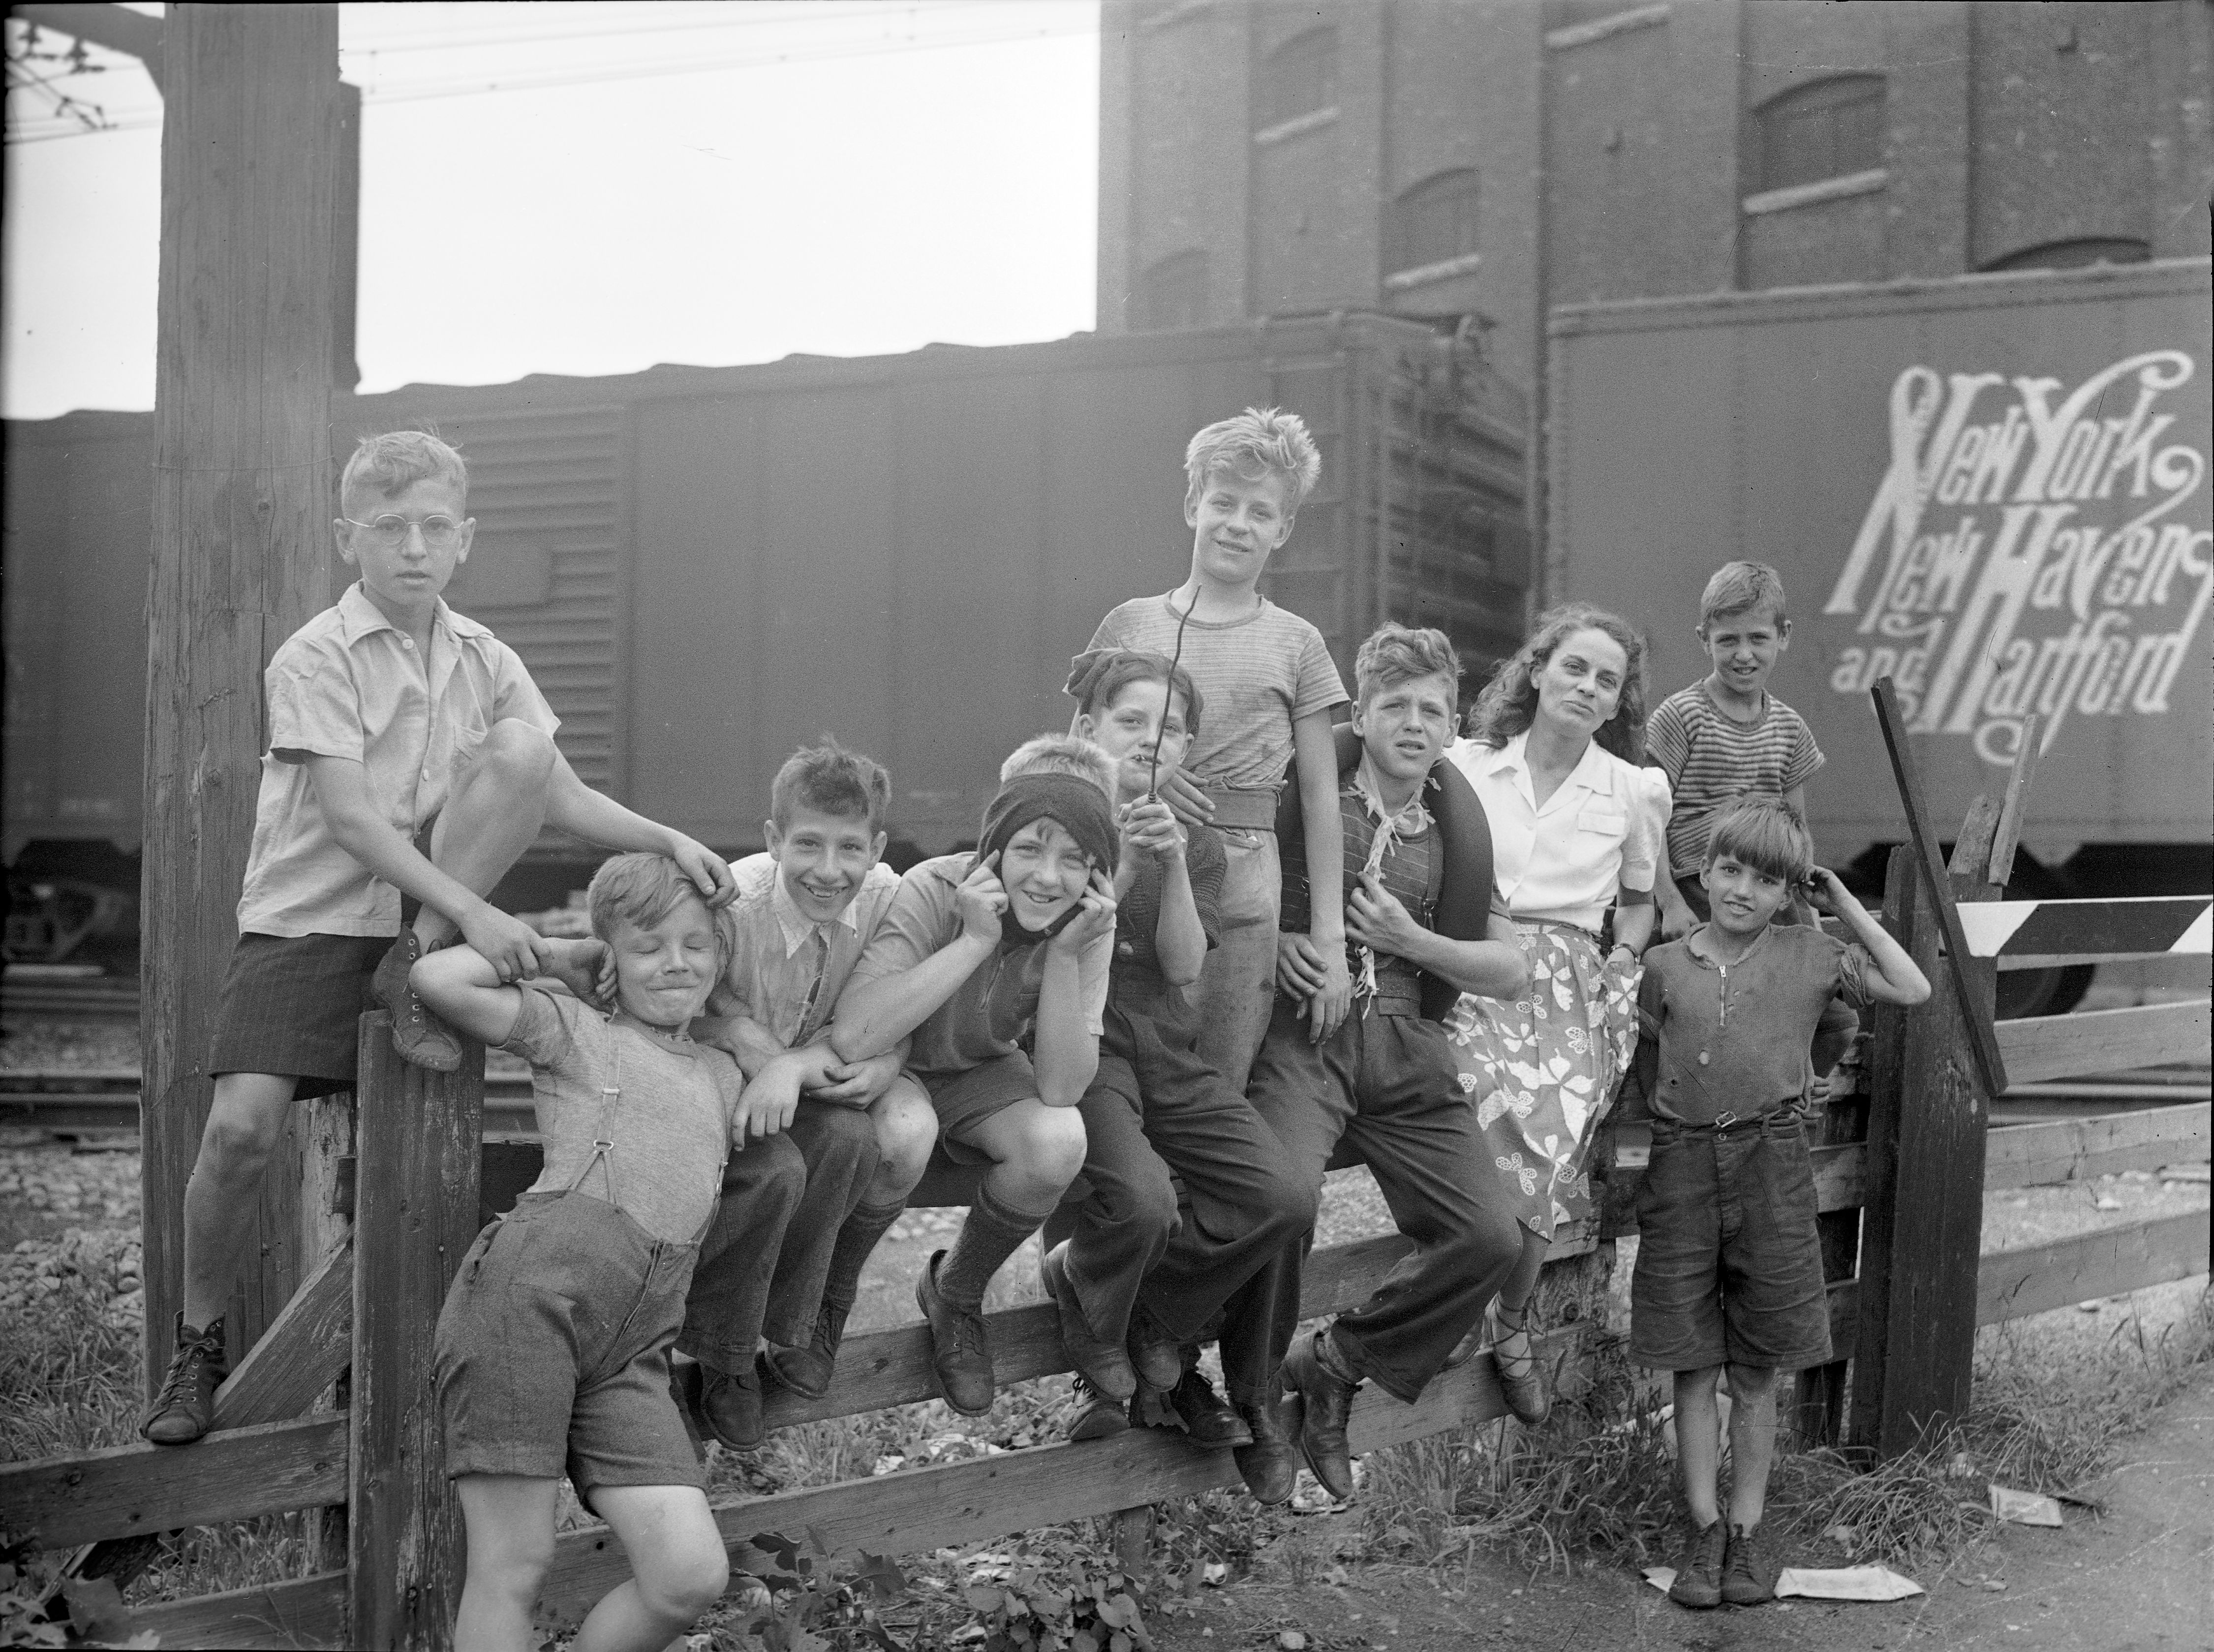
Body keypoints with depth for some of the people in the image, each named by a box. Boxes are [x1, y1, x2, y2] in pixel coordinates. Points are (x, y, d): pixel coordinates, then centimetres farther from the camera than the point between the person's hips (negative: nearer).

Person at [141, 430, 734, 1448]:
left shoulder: (484, 662, 5)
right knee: (241, 1127, -20)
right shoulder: (315, 658, -11)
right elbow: (351, 818, -19)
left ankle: (420, 969, -12)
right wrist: (476, 913, -28)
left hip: (425, 911, 3)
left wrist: (667, 841, -14)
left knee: (520, 747, -18)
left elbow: (561, 798, 3)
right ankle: (199, 1342, 4)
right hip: (308, 917, -3)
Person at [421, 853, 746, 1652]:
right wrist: (553, 952, 11)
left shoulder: (723, 1078, 27)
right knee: (513, 1565, -6)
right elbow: (438, 979, -1)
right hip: (528, 1292, -5)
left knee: (692, 1576, -10)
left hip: (634, 1351, 5)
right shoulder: (573, 1029, 11)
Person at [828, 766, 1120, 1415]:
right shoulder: (933, 893, -28)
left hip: (980, 1073, 3)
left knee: (1059, 1143, -27)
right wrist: (976, 941, -40)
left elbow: (1060, 1088, -24)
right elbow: (851, 1037, -42)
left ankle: (954, 1291, 3)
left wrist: (1065, 954, -34)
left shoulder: (1088, 924, -18)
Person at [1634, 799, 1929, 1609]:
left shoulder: (1809, 955, 4)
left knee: (1756, 1370, 6)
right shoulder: (1665, 965, 6)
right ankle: (1703, 1528, 13)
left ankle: (1747, 1529, 16)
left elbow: (1913, 990, 0)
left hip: (1770, 1161, -1)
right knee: (1693, 1366, 4)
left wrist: (1846, 906, 1)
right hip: (1683, 1161, 1)